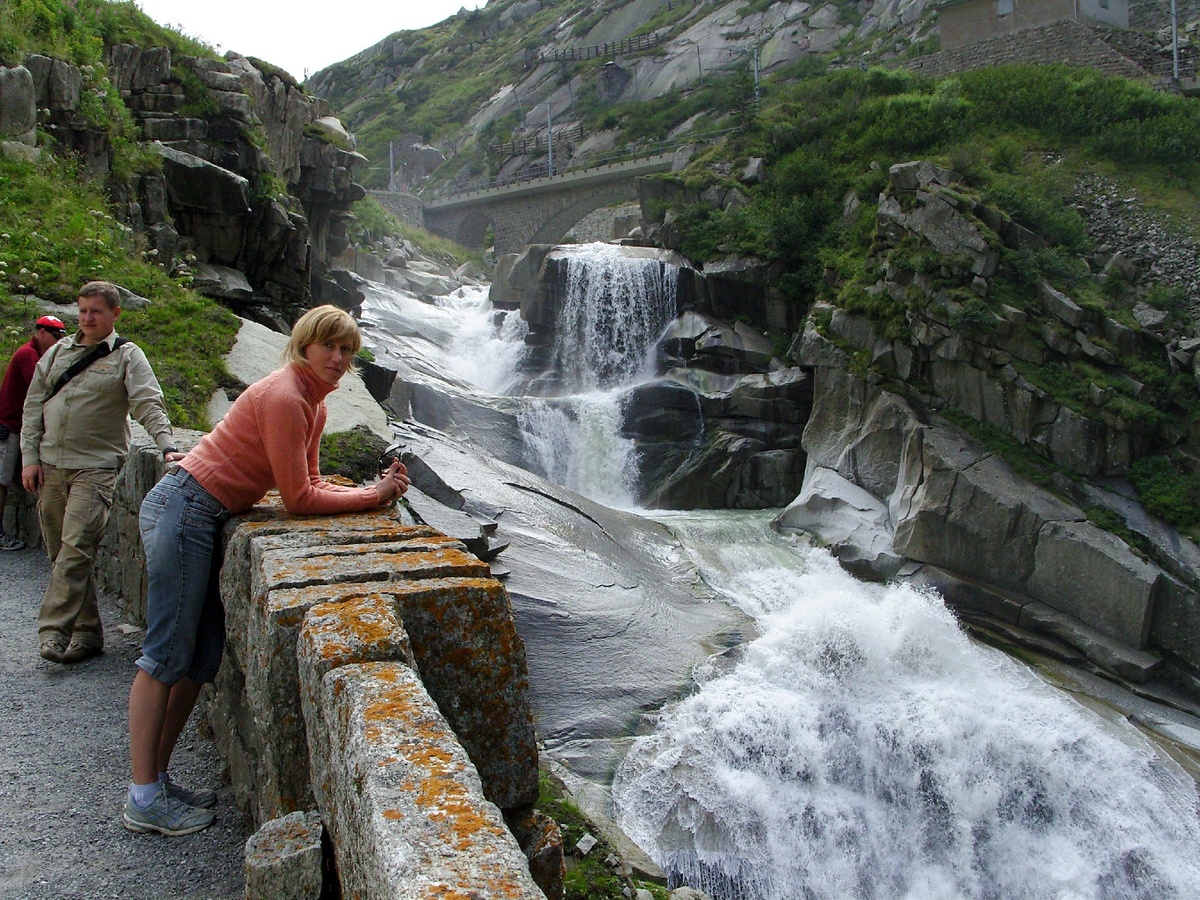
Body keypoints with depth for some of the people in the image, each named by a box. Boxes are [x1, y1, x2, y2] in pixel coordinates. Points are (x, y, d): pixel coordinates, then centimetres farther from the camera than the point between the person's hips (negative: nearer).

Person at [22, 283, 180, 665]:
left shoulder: (127, 356, 2)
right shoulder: (58, 352, 16)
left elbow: (149, 405, -9)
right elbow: (33, 407, 16)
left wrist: (168, 446, -24)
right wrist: (30, 457, 8)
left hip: (96, 466, -5)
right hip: (49, 466, 6)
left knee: (76, 548, -17)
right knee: (61, 553, 6)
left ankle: (53, 630, -14)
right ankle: (87, 630, 13)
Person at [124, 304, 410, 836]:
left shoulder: (314, 403, 10)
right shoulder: (284, 397, -19)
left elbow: (308, 483, 10)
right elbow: (299, 499, -20)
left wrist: (376, 488, -2)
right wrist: (373, 498, -11)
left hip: (203, 518, 10)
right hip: (185, 509, -10)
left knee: (203, 657, 11)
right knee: (168, 655, -5)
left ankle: (156, 778, 22)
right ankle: (144, 798, 4)